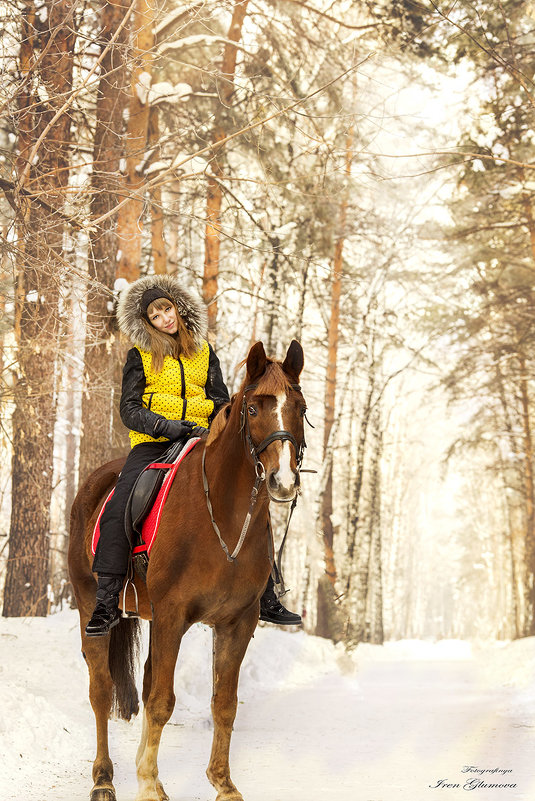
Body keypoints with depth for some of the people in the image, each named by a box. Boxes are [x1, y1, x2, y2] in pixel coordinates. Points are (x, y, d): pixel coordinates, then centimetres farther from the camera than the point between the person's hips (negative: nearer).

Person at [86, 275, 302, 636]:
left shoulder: (204, 352, 14)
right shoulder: (140, 356, 5)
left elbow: (221, 402, 14)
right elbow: (129, 409, -2)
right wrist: (165, 425, -19)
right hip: (153, 444, -2)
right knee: (117, 509, -26)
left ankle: (267, 600, -3)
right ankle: (106, 604, -19)